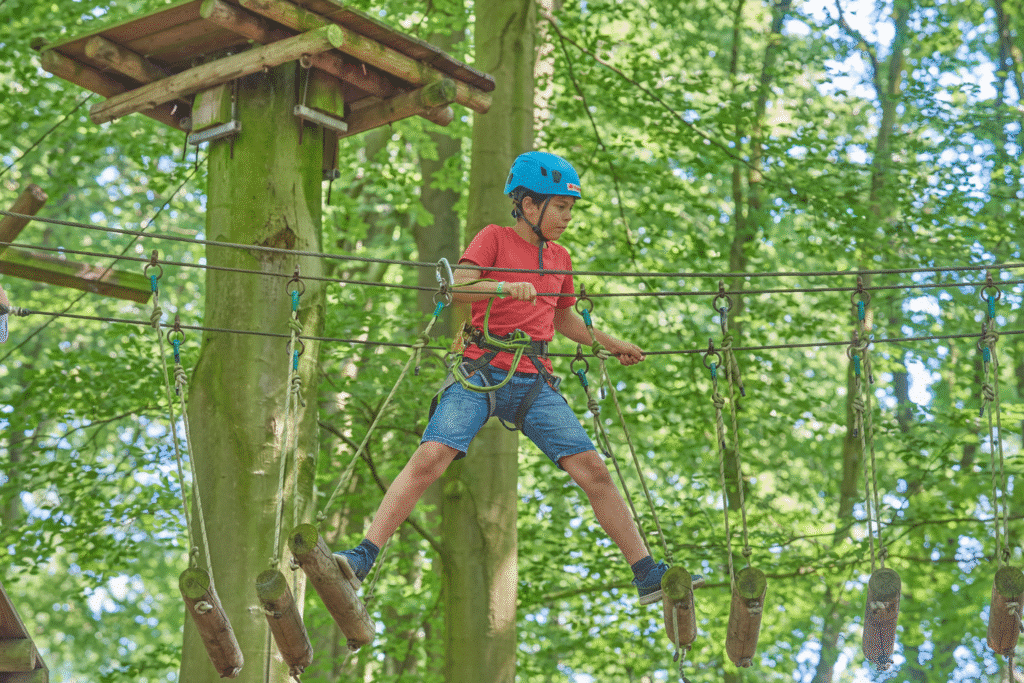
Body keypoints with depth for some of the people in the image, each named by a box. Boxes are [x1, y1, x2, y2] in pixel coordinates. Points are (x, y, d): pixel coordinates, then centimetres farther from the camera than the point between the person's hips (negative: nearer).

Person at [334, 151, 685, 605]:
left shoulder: (560, 259, 19)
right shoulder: (494, 238, 4)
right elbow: (458, 288, -13)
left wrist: (609, 343, 30)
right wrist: (504, 287, -29)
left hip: (535, 381, 4)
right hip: (482, 373, -4)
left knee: (593, 471, -6)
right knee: (430, 457, -21)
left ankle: (649, 578, 0)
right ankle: (362, 559, -20)